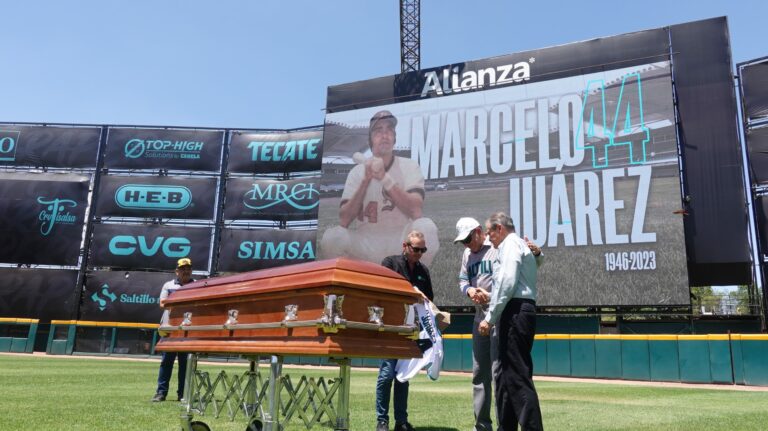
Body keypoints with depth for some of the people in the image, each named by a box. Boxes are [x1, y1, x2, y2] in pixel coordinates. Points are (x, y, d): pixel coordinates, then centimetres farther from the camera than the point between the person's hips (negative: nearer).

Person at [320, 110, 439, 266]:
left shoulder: (409, 166, 0)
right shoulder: (357, 172, 3)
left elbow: (415, 210, -18)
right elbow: (344, 220, -9)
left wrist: (384, 178, -25)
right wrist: (366, 180, -17)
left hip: (401, 242, 0)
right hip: (364, 244, 1)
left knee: (425, 227, -31)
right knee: (332, 237, -29)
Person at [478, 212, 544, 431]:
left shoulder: (510, 244, -5)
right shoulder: (524, 246, 25)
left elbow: (507, 284, -15)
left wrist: (490, 318, -16)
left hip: (515, 312, -10)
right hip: (525, 310, 10)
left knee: (518, 376, -11)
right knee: (506, 374, 14)